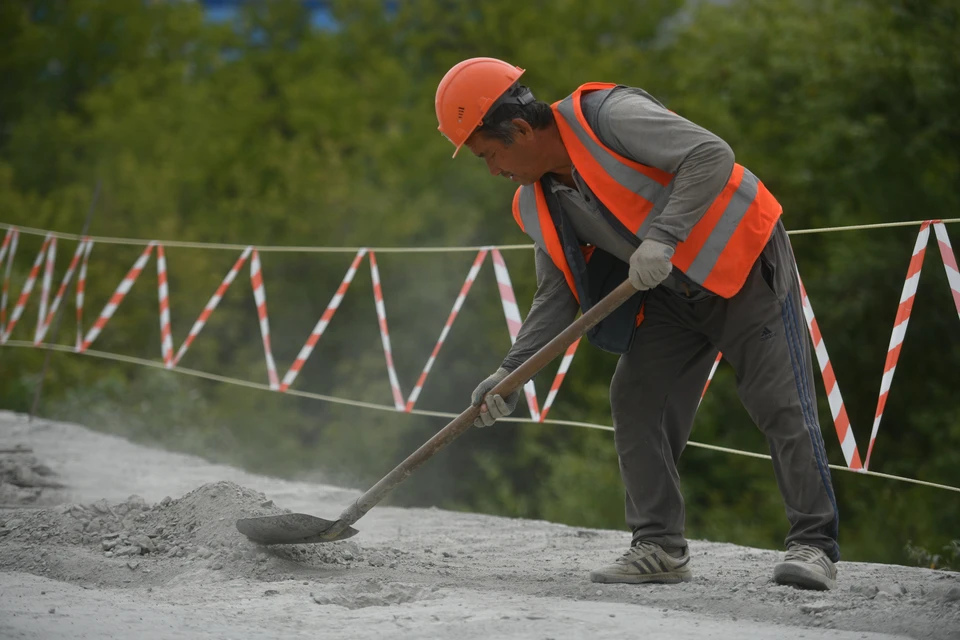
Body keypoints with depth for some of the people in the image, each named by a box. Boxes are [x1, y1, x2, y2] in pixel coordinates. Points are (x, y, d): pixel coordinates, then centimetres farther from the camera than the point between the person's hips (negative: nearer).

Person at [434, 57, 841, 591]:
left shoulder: (608, 116, -25)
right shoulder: (539, 204, 0)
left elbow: (712, 155, -32)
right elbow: (557, 297, 4)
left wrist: (662, 236, -39)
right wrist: (512, 371, -8)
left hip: (744, 266, -8)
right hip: (670, 293, 8)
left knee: (782, 404, -10)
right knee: (635, 402, 0)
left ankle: (815, 545, -6)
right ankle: (660, 547, 8)